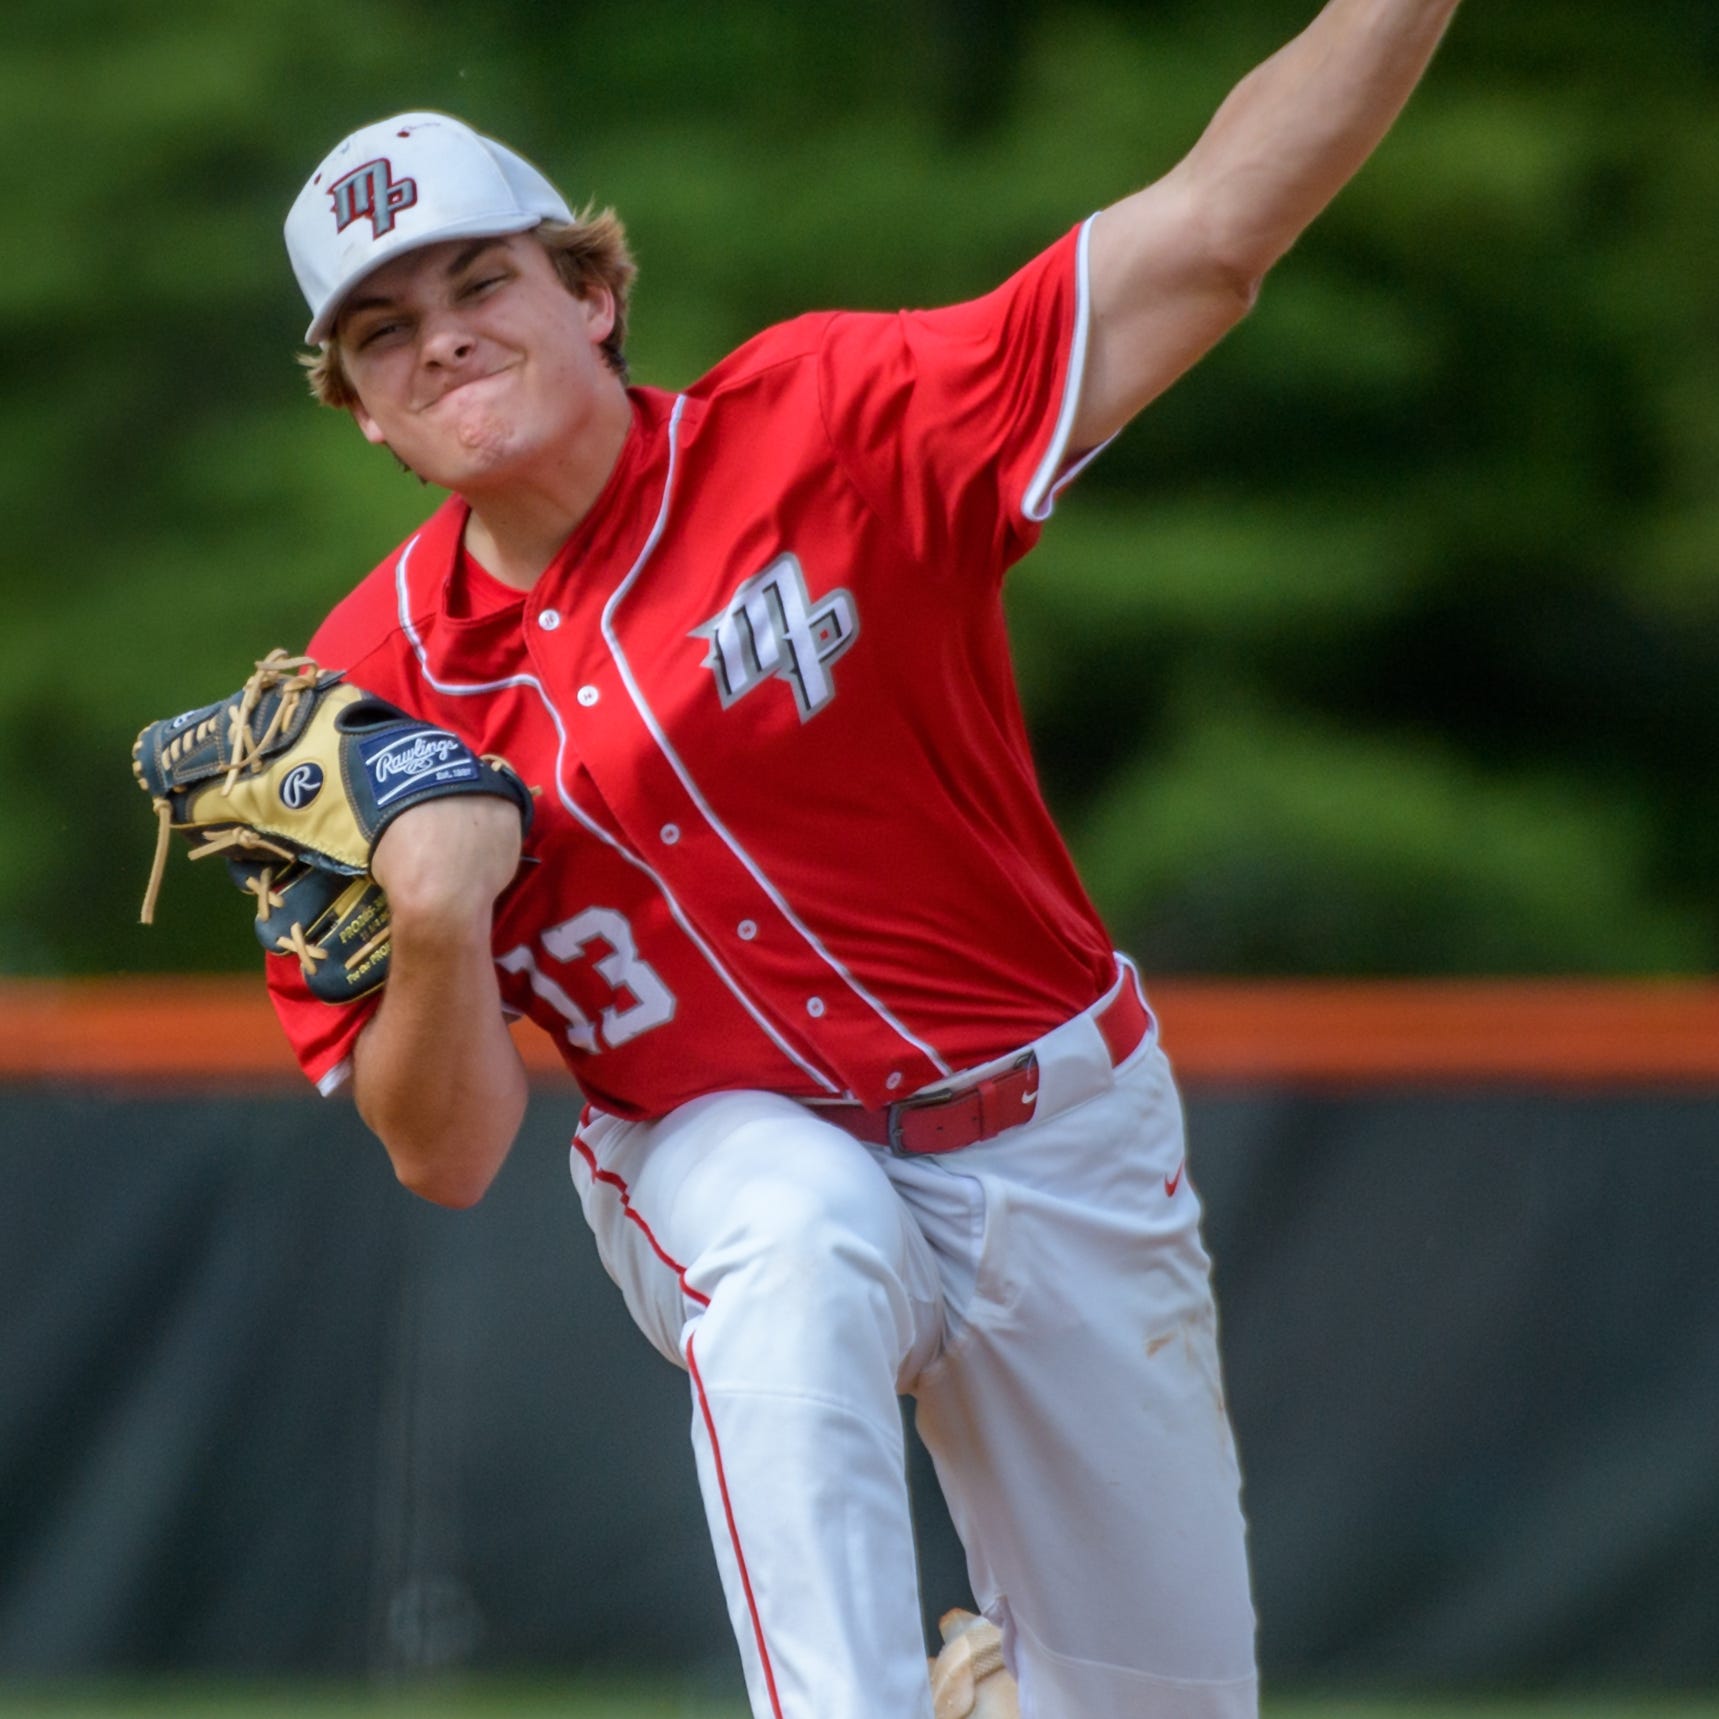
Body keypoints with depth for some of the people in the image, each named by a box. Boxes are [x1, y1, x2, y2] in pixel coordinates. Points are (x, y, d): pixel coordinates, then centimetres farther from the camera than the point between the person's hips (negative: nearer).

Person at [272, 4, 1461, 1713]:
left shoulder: (826, 427, -14)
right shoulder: (371, 694, -7)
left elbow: (1209, 234, -22)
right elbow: (446, 1158, -8)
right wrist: (436, 925, -28)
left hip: (1060, 1143, 1)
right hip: (732, 1155, 0)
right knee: (792, 1250, -38)